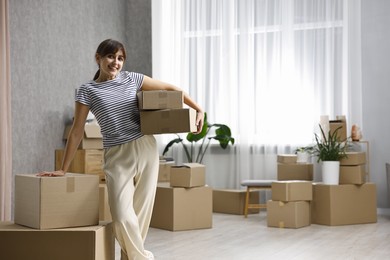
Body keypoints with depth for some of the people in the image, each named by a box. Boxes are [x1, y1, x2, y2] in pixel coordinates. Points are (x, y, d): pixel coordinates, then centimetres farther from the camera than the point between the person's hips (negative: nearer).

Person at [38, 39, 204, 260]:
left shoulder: (132, 78, 7)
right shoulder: (87, 90, 2)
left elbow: (170, 89, 13)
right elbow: (77, 132, 2)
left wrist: (198, 109, 5)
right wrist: (63, 169, 0)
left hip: (145, 149, 2)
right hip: (117, 157, -2)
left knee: (142, 211, 4)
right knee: (122, 217, -12)